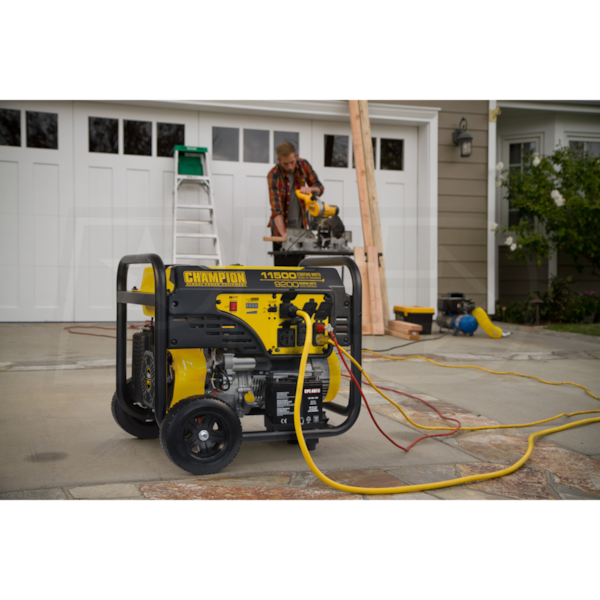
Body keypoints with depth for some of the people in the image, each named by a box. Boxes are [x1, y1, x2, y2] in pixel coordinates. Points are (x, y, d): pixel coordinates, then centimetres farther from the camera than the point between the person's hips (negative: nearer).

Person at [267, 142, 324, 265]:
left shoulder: (303, 165, -5)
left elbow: (320, 187, 3)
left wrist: (310, 189, -22)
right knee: (282, 266, -6)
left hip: (300, 226, 4)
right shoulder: (273, 175, -19)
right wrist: (283, 233, -40)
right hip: (281, 226, -4)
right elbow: (276, 208, -28)